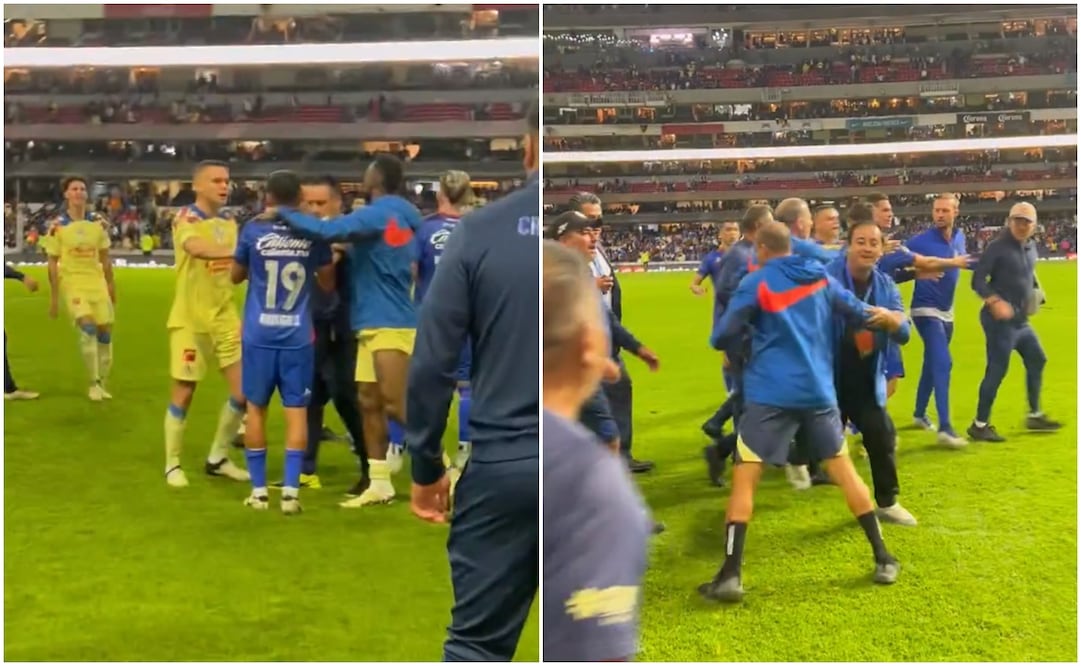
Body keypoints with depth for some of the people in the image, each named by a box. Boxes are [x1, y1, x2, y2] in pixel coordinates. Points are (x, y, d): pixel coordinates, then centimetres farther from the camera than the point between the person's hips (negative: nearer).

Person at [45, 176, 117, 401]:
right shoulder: (57, 226, -5)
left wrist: (111, 285, 14)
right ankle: (94, 384, -10)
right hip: (72, 283, -4)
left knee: (105, 331, 4)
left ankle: (101, 383, 20)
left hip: (97, 283, 4)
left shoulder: (98, 223, 5)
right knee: (87, 327, -22)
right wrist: (54, 297, -3)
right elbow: (52, 263, -2)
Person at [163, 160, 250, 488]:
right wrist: (240, 250, -41)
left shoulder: (229, 223, 11)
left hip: (226, 317, 6)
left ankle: (217, 458, 20)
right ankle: (172, 464, 19)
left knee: (244, 390, 3)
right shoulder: (185, 218, -9)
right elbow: (198, 248, -32)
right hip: (190, 320, -6)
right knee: (183, 393, 2)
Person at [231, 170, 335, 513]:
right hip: (298, 336, 0)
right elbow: (328, 284, 10)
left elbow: (236, 276, 12)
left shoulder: (253, 230, -3)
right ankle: (290, 491, 3)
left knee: (255, 408, 10)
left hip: (259, 334, 0)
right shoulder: (313, 234, -1)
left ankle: (258, 491, 14)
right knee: (296, 410, 5)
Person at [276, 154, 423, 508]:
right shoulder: (403, 215, 14)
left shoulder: (378, 214, -14)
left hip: (389, 324, -9)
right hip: (375, 323, 9)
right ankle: (379, 484, 14)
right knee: (368, 402, 9)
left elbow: (326, 230, -24)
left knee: (395, 404, -8)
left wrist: (283, 212, -12)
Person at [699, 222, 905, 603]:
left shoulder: (756, 283, -2)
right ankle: (883, 560, 21)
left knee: (744, 477, -1)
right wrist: (891, 320, 40)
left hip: (771, 394, -4)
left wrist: (747, 331, 20)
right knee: (843, 468, 17)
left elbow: (721, 339, -4)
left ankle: (730, 575, -7)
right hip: (818, 390, 4)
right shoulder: (820, 276, 10)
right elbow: (859, 314, 18)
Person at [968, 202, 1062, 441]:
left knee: (1037, 361, 19)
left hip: (1021, 320, 9)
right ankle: (980, 426, -1)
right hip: (1001, 320, -9)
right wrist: (994, 301, -31)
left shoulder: (1030, 247, 11)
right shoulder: (997, 247, -14)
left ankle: (1034, 416, 35)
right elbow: (977, 280, -18)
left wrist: (1034, 293, 10)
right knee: (997, 370, -10)